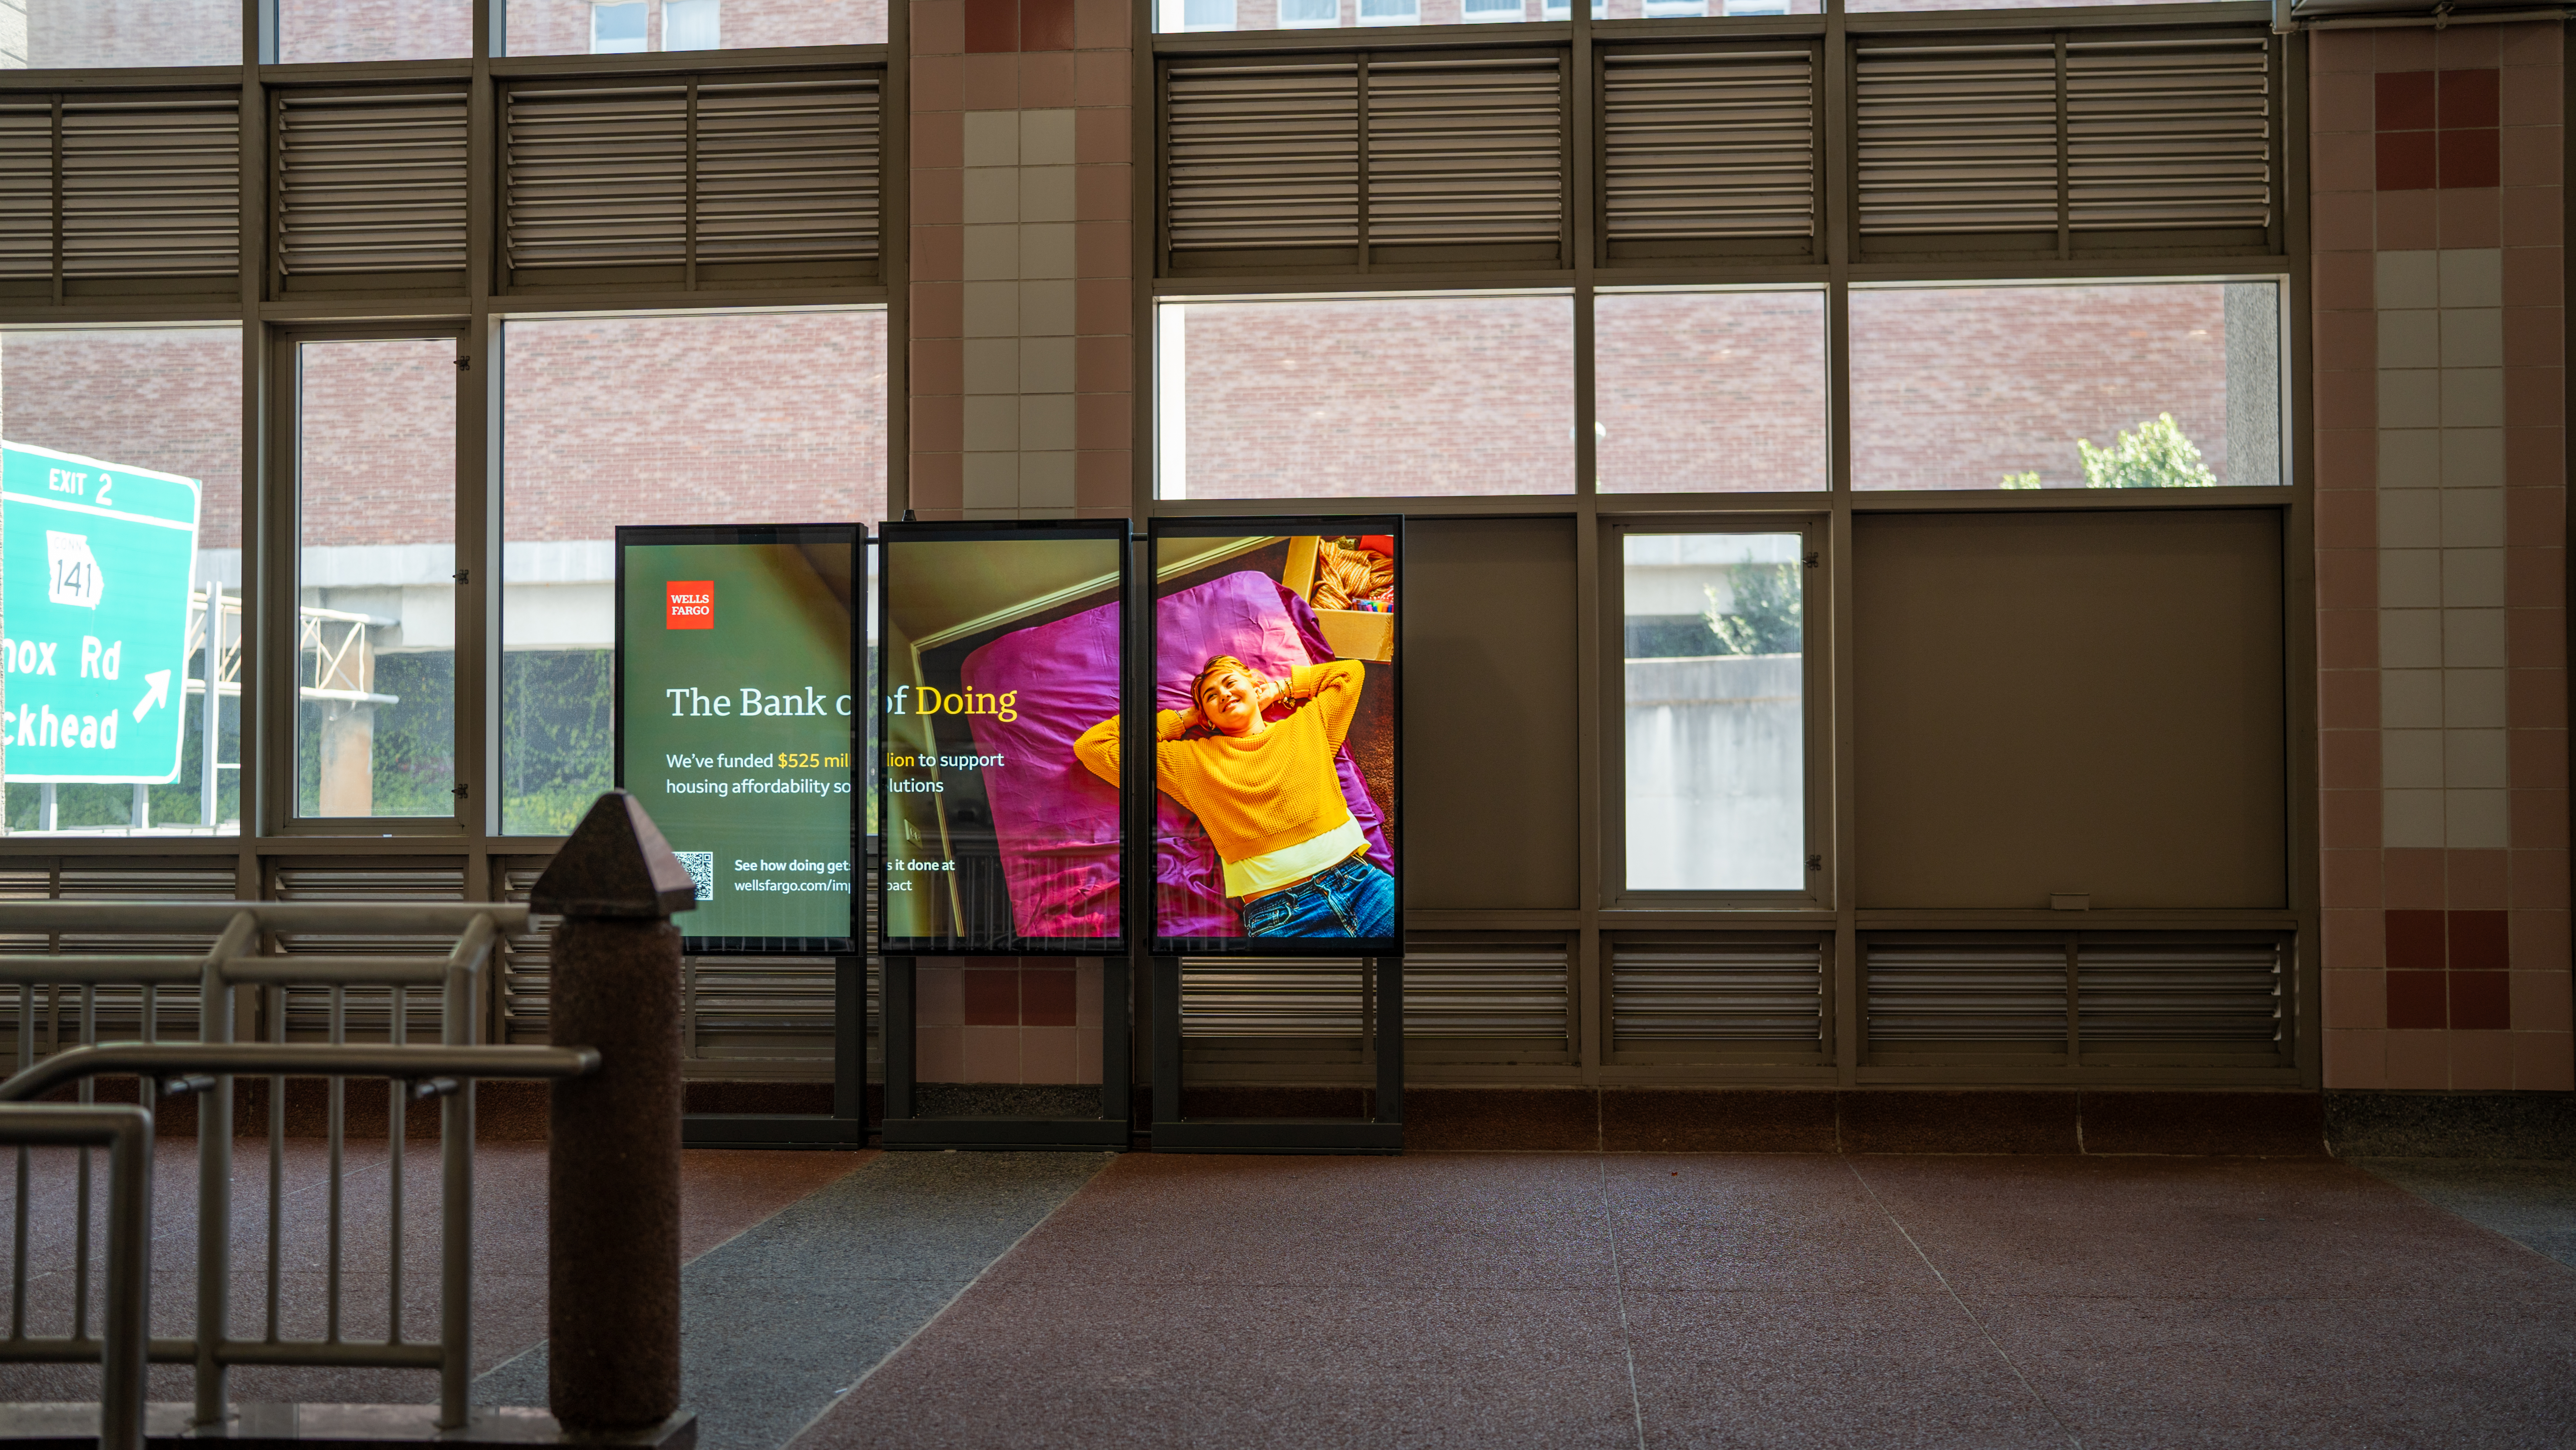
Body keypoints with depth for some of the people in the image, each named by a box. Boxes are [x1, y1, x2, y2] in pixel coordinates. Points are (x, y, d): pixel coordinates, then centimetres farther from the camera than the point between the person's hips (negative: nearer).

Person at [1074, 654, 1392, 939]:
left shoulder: (1306, 726, 21)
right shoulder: (1192, 760, 15)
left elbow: (1350, 671, 34)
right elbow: (1090, 746, 15)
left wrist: (1278, 690, 27)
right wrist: (1186, 718, 18)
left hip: (1361, 882, 2)